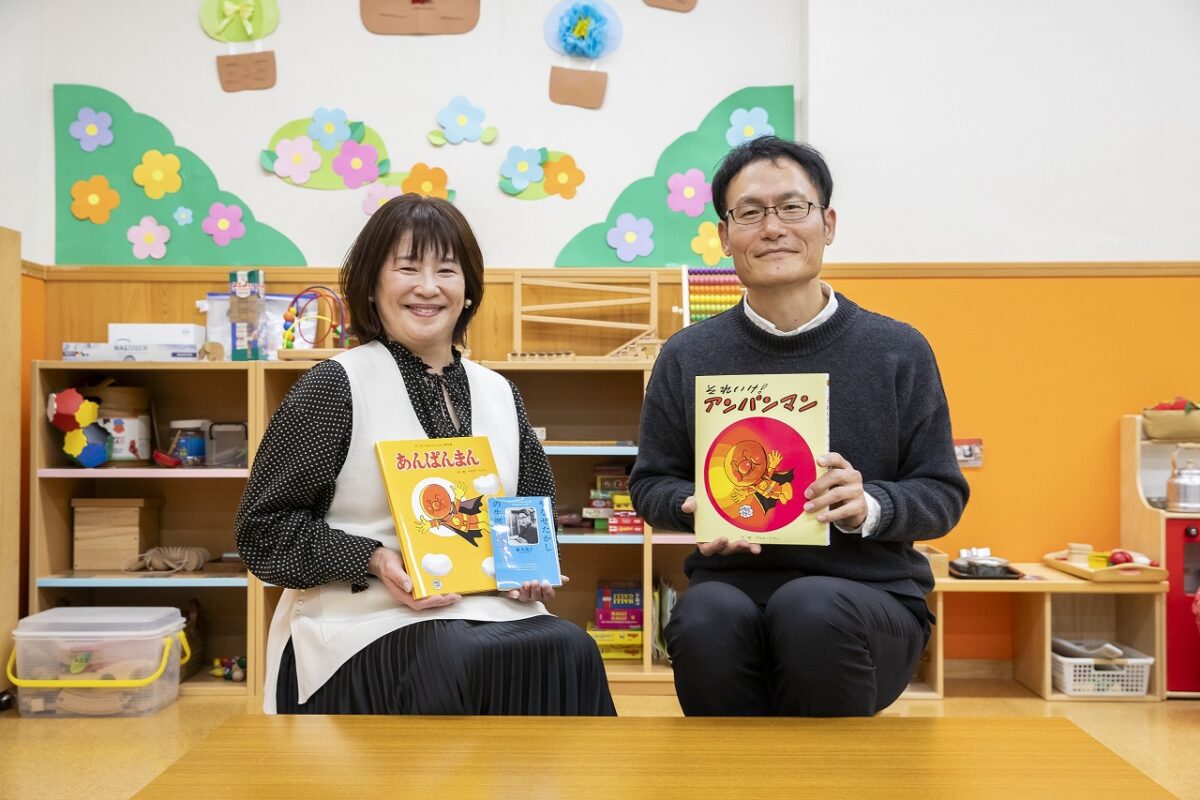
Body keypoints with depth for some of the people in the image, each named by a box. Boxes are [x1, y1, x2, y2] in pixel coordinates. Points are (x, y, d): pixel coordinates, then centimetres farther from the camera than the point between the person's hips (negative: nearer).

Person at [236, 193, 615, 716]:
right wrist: (374, 561, -17)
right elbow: (265, 526, -3)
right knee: (456, 659, -36)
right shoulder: (336, 385, -1)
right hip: (366, 616, -4)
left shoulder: (498, 394, 15)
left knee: (569, 650, -27)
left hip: (489, 609, 5)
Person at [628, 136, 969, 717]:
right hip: (732, 586, 1)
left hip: (871, 597, -1)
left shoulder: (898, 352, 5)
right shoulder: (687, 357, 9)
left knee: (811, 608, -35)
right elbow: (650, 482, 14)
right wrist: (698, 506, -9)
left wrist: (869, 506, -16)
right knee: (706, 619, -34)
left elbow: (943, 494, 6)